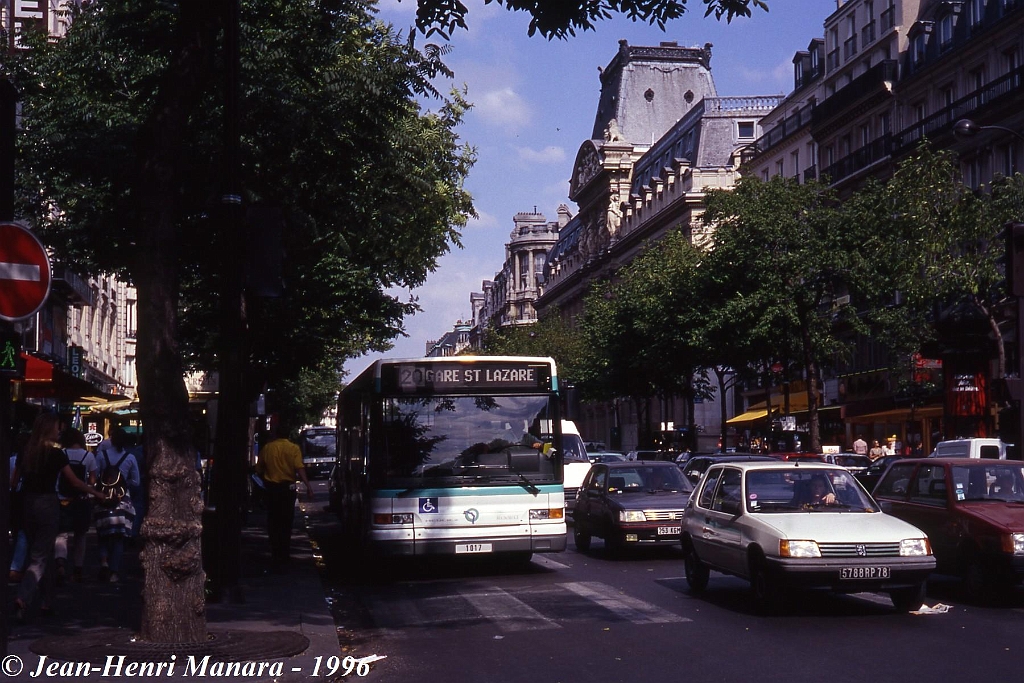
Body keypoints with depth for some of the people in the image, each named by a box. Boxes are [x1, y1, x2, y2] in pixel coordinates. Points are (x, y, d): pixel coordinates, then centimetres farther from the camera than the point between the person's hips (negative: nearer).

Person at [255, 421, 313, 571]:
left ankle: (276, 557, 8)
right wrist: (307, 485, -20)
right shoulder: (293, 448, -6)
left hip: (271, 487, 1)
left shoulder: (266, 448, 1)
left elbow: (259, 470, 7)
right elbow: (299, 468, -18)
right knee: (286, 523, 8)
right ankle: (284, 557, 11)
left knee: (273, 523, 9)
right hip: (287, 487, -1)